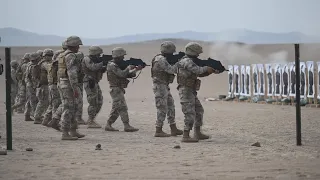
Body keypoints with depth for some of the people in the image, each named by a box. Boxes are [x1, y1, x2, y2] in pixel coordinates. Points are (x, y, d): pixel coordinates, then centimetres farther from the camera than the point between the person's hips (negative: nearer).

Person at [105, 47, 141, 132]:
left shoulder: (119, 65, 17)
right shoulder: (112, 65, -13)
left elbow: (129, 74, 14)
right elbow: (122, 74, -26)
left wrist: (136, 69, -3)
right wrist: (129, 67, -10)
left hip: (119, 90, 10)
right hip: (116, 89, -10)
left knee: (116, 109, 11)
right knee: (122, 108, -12)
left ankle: (108, 125, 14)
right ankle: (127, 126, -14)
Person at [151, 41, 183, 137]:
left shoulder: (164, 59, 14)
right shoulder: (161, 60, -18)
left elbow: (170, 70, 14)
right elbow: (171, 69, -24)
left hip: (165, 87, 10)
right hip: (160, 87, -10)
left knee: (171, 107, 11)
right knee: (162, 109, -7)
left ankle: (174, 129, 15)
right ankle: (158, 131, -2)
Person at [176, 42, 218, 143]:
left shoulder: (190, 61, 18)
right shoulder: (187, 61, -15)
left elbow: (200, 74, 23)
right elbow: (198, 70, -27)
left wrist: (211, 71, 11)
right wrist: (207, 68, -8)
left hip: (191, 92, 10)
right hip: (186, 91, -10)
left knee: (199, 111, 16)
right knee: (190, 114, -12)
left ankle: (197, 133, 21)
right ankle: (186, 137, -13)